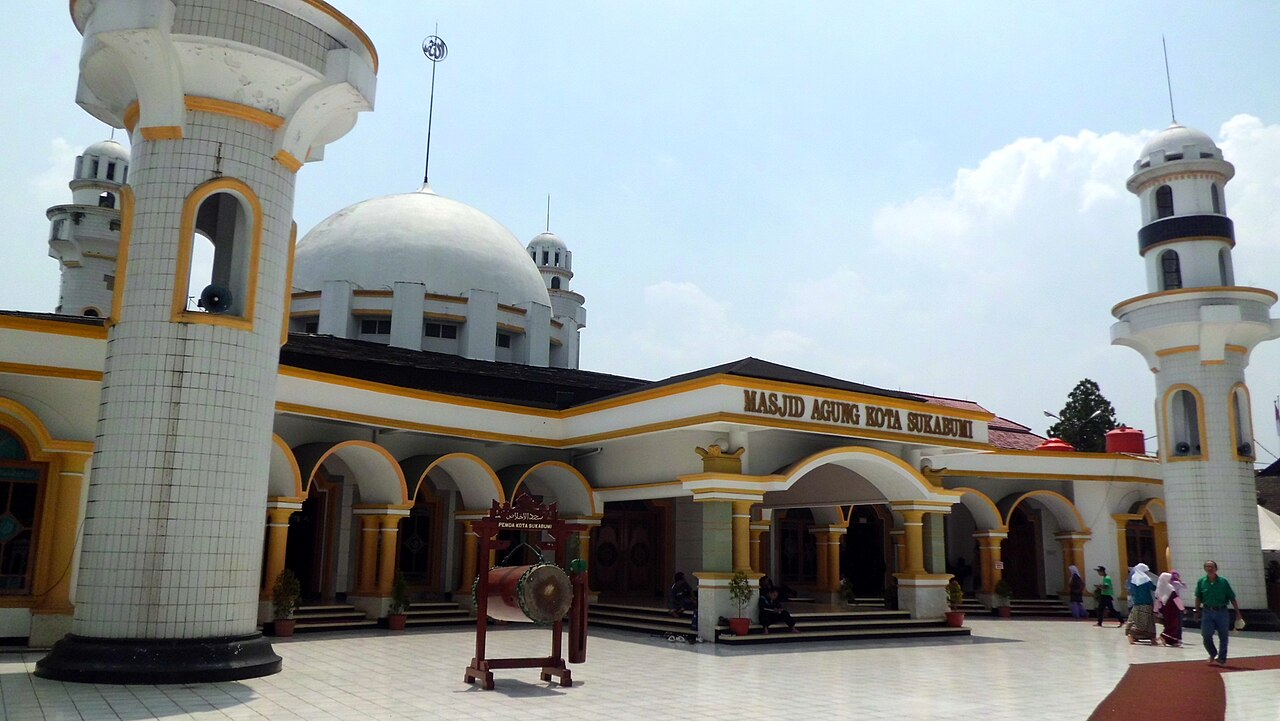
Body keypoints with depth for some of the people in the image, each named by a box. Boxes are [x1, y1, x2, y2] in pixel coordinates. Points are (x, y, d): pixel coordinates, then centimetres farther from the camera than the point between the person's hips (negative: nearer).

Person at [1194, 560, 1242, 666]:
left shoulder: (1223, 582, -3)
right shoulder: (1201, 582, 0)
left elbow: (1232, 598, 1)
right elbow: (1198, 598, 7)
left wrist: (1237, 612, 1)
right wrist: (1197, 611, 5)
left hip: (1221, 611, 0)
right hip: (1207, 612, 0)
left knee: (1223, 637, 5)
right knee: (1206, 636, -4)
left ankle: (1221, 659, 17)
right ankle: (1213, 654, 22)